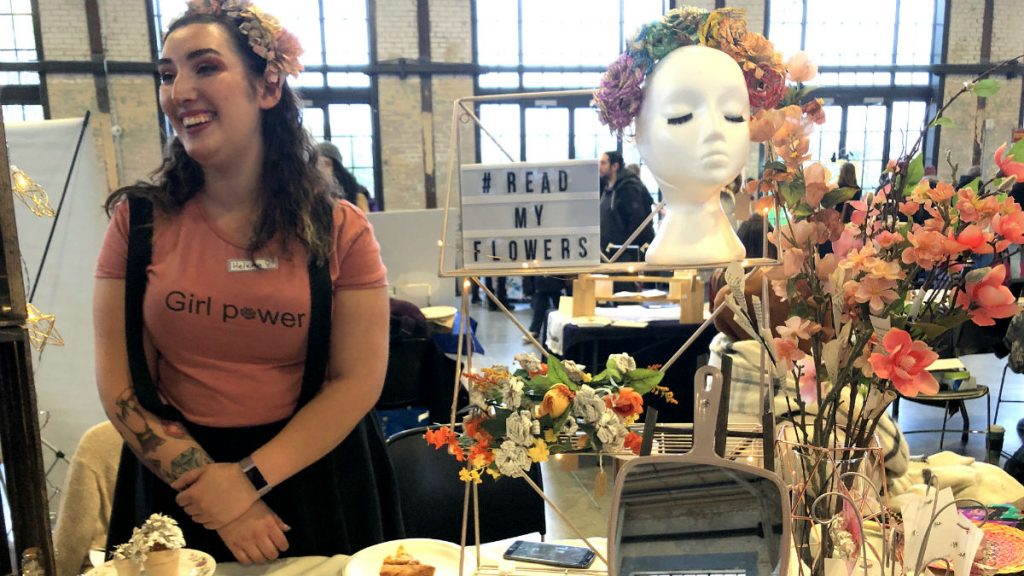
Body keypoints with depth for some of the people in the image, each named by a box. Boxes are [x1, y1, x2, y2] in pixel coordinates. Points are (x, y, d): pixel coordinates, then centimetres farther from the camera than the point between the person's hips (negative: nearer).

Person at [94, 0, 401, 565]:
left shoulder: (339, 230, -9)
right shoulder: (139, 221, -5)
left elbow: (359, 381, -10)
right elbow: (119, 383, -5)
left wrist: (248, 479, -15)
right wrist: (205, 482, -13)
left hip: (312, 478, 0)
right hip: (176, 487, 1)